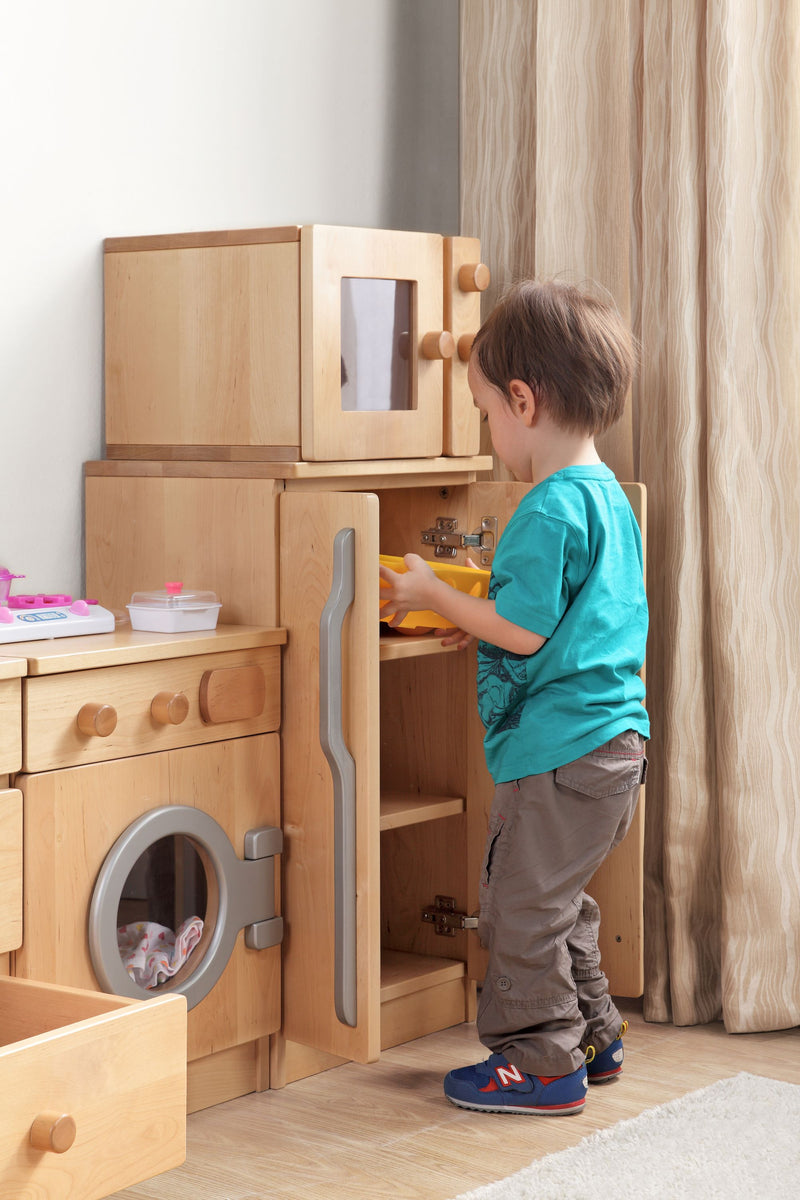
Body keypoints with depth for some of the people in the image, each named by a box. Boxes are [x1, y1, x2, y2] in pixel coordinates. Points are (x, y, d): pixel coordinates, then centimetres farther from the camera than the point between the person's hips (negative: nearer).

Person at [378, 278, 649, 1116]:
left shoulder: (551, 509, -19)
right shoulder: (607, 495, 13)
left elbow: (524, 630, -20)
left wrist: (434, 596, -9)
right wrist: (481, 621, 17)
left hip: (560, 750, -10)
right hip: (612, 741, 10)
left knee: (522, 905, 1)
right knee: (557, 899, 22)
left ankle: (539, 1062, 10)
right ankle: (591, 1037, 32)